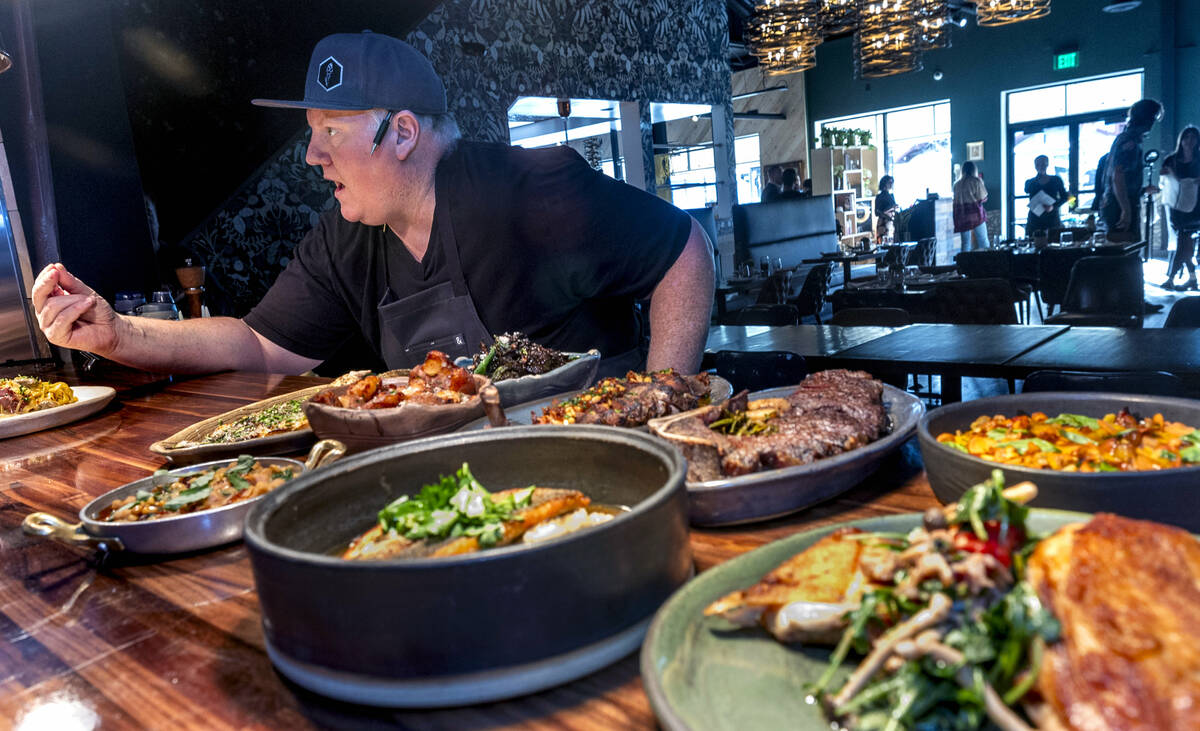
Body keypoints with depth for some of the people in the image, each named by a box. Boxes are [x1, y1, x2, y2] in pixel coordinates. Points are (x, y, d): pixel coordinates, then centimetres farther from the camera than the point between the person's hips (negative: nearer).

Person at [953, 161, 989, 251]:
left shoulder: (957, 184, 5)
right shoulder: (977, 181, -4)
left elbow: (955, 200, 8)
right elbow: (983, 198, -3)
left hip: (962, 216, 3)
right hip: (975, 213, -3)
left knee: (966, 242, 7)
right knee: (983, 241, 2)